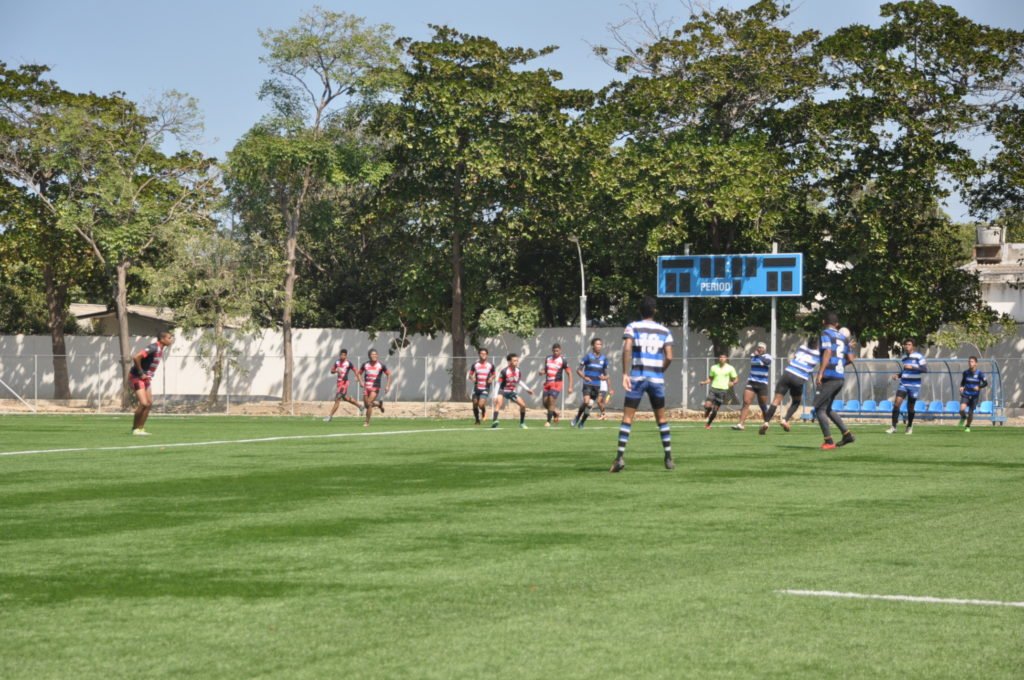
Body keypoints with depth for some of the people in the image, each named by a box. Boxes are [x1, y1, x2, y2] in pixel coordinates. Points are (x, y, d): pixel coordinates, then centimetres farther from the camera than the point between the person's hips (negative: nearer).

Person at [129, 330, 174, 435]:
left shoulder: (160, 350, 7)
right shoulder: (153, 348, -23)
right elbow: (136, 357, -31)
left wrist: (149, 375, 12)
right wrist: (141, 373, -23)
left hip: (146, 378, 9)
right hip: (137, 377, -9)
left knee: (149, 403, 6)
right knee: (143, 403, -14)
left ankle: (140, 428, 13)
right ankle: (135, 428, -2)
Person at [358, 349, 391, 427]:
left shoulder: (381, 366, -5)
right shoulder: (365, 365, 1)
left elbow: (389, 374, 6)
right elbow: (359, 374, 15)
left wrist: (387, 386, -2)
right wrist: (361, 382, -3)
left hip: (375, 388, -4)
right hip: (366, 387, 4)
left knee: (369, 404, -18)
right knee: (366, 405, 6)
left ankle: (367, 422, -6)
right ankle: (379, 403, 37)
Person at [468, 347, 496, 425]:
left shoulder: (490, 365, 1)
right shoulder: (475, 365, 2)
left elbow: (493, 375, 14)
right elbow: (470, 375, 9)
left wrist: (491, 378, -7)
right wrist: (472, 378, -13)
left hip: (485, 388, -2)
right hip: (476, 388, 2)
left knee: (481, 404, -17)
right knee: (475, 405, 7)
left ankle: (483, 412, 19)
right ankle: (477, 420, 28)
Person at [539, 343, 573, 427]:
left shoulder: (563, 360, -6)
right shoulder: (548, 358, 9)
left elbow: (569, 373, -3)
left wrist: (570, 387, -10)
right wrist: (542, 371, -3)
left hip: (556, 383, -5)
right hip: (547, 383, 5)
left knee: (551, 401, -16)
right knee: (545, 403, 4)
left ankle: (549, 421, -8)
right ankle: (555, 414, 31)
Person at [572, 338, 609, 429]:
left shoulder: (604, 359, 9)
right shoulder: (588, 356, -2)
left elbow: (606, 374, 16)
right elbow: (579, 370, 1)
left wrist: (605, 377, -7)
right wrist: (584, 377, -16)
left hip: (597, 386, 4)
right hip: (588, 384, -4)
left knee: (590, 405, 2)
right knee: (586, 401, -23)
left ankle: (582, 422, 21)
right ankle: (577, 417, 0)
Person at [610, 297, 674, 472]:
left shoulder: (632, 327, 2)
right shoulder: (664, 331, 8)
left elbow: (627, 348, -13)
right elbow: (669, 357, 0)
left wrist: (625, 374, -14)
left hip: (637, 377, -2)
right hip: (657, 379, 2)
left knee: (627, 417, -1)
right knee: (661, 418, 15)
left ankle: (620, 457, -13)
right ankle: (669, 458, 14)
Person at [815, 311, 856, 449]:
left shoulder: (825, 334, -3)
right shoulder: (843, 337, 17)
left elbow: (828, 352, -17)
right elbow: (850, 359, 16)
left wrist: (820, 373, -22)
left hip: (830, 377, -7)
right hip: (841, 377, 7)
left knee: (819, 409, -1)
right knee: (827, 409, 20)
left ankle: (828, 442, -6)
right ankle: (847, 434, 14)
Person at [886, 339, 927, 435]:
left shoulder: (919, 356, -6)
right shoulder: (903, 357, 13)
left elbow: (925, 369, -14)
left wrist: (912, 367, -24)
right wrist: (897, 375, 5)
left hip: (914, 385, -4)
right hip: (903, 384, 4)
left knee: (910, 407, 4)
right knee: (897, 403, -12)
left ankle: (909, 426, 25)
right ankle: (893, 426, -10)